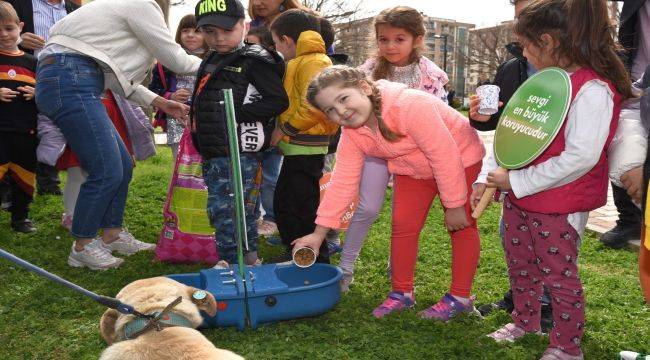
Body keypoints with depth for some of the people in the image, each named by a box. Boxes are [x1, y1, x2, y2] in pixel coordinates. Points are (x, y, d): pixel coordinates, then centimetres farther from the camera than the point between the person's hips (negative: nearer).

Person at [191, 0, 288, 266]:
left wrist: (239, 113, -18)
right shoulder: (211, 62, 18)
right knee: (242, 210, 17)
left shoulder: (253, 60, -8)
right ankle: (248, 259, 29)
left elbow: (279, 101, -14)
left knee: (223, 209, -8)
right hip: (213, 152, 9)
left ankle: (230, 263, 4)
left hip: (238, 152, -9)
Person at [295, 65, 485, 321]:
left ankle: (460, 297, 13)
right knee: (402, 225, 1)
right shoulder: (352, 134, -14)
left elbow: (445, 155, -33)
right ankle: (401, 292, 16)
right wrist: (319, 233, -14)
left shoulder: (409, 105, -38)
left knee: (461, 227, 0)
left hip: (460, 160, -6)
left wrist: (454, 205, -25)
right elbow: (343, 182, -11)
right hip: (414, 171, 6)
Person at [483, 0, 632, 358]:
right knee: (519, 265, 21)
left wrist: (516, 181, -20)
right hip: (519, 196, 8)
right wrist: (493, 179, 9)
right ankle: (525, 321, 44)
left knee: (558, 275, 7)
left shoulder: (593, 90, -20)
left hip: (558, 206, -8)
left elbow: (580, 157, -26)